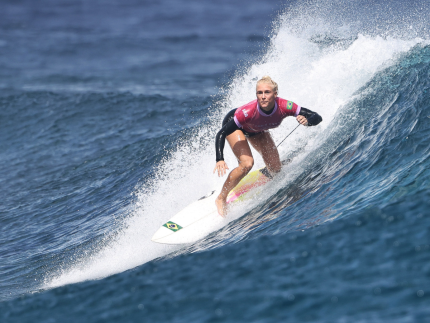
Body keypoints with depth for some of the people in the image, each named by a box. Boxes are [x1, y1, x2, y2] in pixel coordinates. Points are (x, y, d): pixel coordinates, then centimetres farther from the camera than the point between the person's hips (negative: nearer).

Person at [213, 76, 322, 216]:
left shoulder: (284, 107, -36)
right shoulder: (248, 111, -44)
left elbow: (317, 117, -32)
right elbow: (221, 134, -40)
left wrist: (306, 120, -55)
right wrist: (220, 160, -55)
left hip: (257, 131, 4)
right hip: (234, 125, -4)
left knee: (276, 170, -2)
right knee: (247, 163, -25)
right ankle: (221, 199, -6)